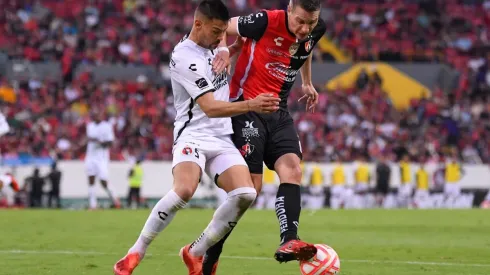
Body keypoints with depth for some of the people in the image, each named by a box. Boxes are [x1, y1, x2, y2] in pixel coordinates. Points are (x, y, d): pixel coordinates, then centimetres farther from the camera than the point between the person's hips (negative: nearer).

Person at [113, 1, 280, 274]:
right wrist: (251, 105, -35)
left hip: (223, 138, 7)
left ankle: (195, 253, 1)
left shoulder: (214, 43, 7)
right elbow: (210, 108, -23)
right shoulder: (184, 58, -16)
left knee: (245, 194, -17)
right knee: (184, 190, -34)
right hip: (194, 135, -7)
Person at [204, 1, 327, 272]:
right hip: (247, 109, -6)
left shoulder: (316, 30, 0)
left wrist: (307, 83, 32)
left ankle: (288, 242, -27)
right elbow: (225, 27, -3)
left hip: (277, 112, 6)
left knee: (292, 170, -16)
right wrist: (225, 51, -21)